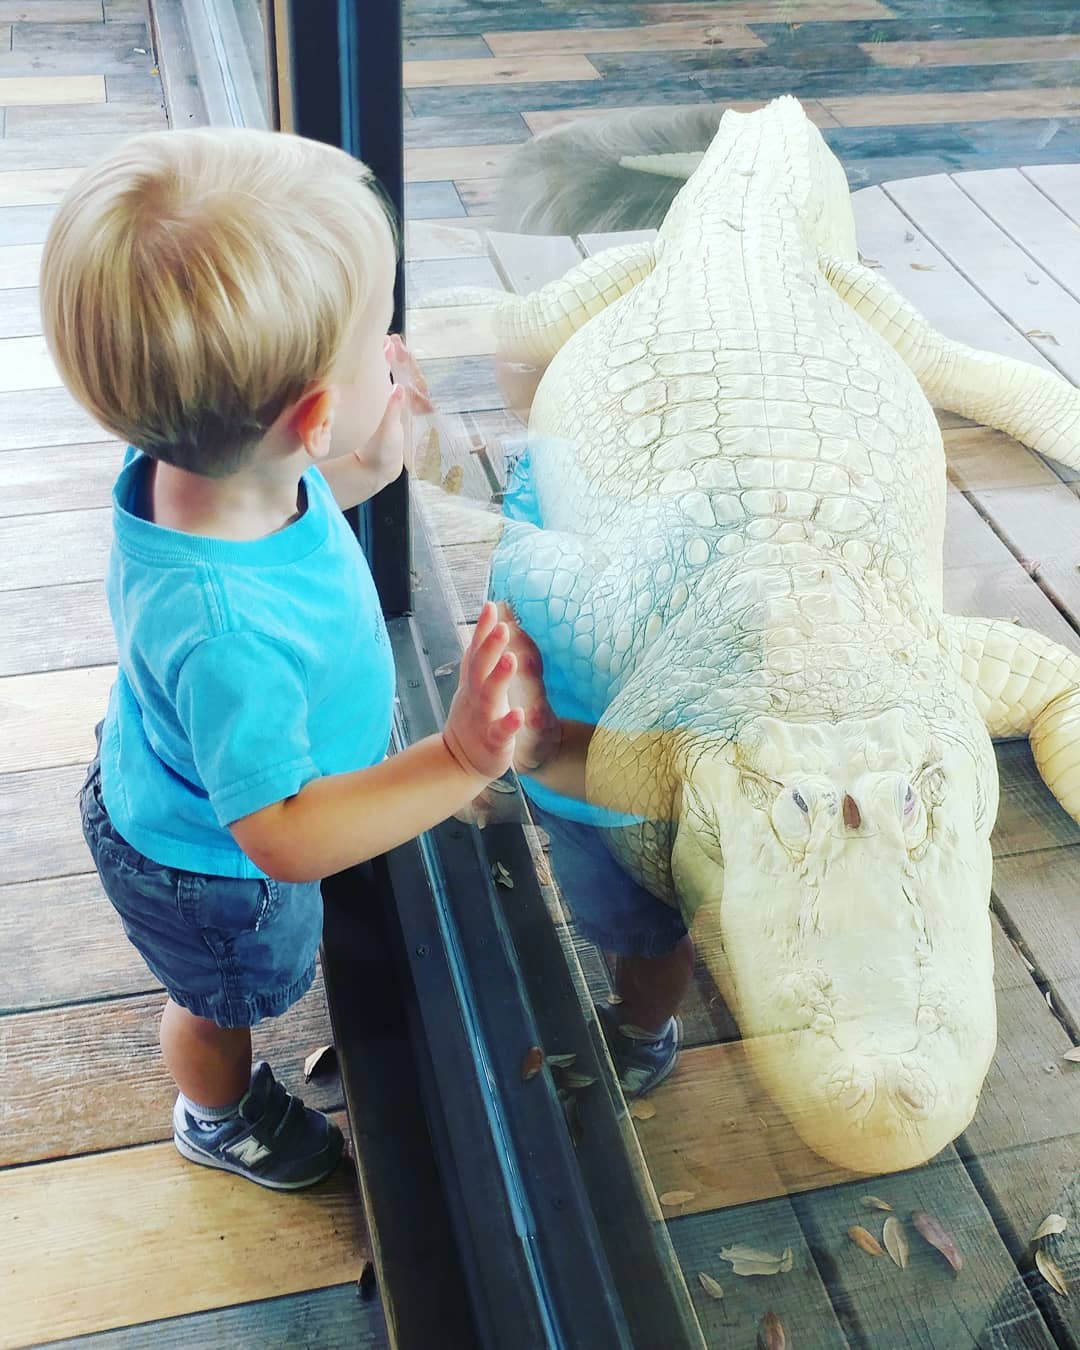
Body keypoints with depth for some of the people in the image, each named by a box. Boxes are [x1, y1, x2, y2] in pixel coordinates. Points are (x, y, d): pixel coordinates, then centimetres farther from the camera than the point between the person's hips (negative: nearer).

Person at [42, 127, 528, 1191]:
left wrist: (370, 469, -14)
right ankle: (221, 1116, 62)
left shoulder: (200, 466, -26)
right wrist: (460, 761, -46)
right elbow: (285, 837, -39)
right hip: (208, 874, -7)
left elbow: (293, 496, 0)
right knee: (224, 1000, 28)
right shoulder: (230, 631, -50)